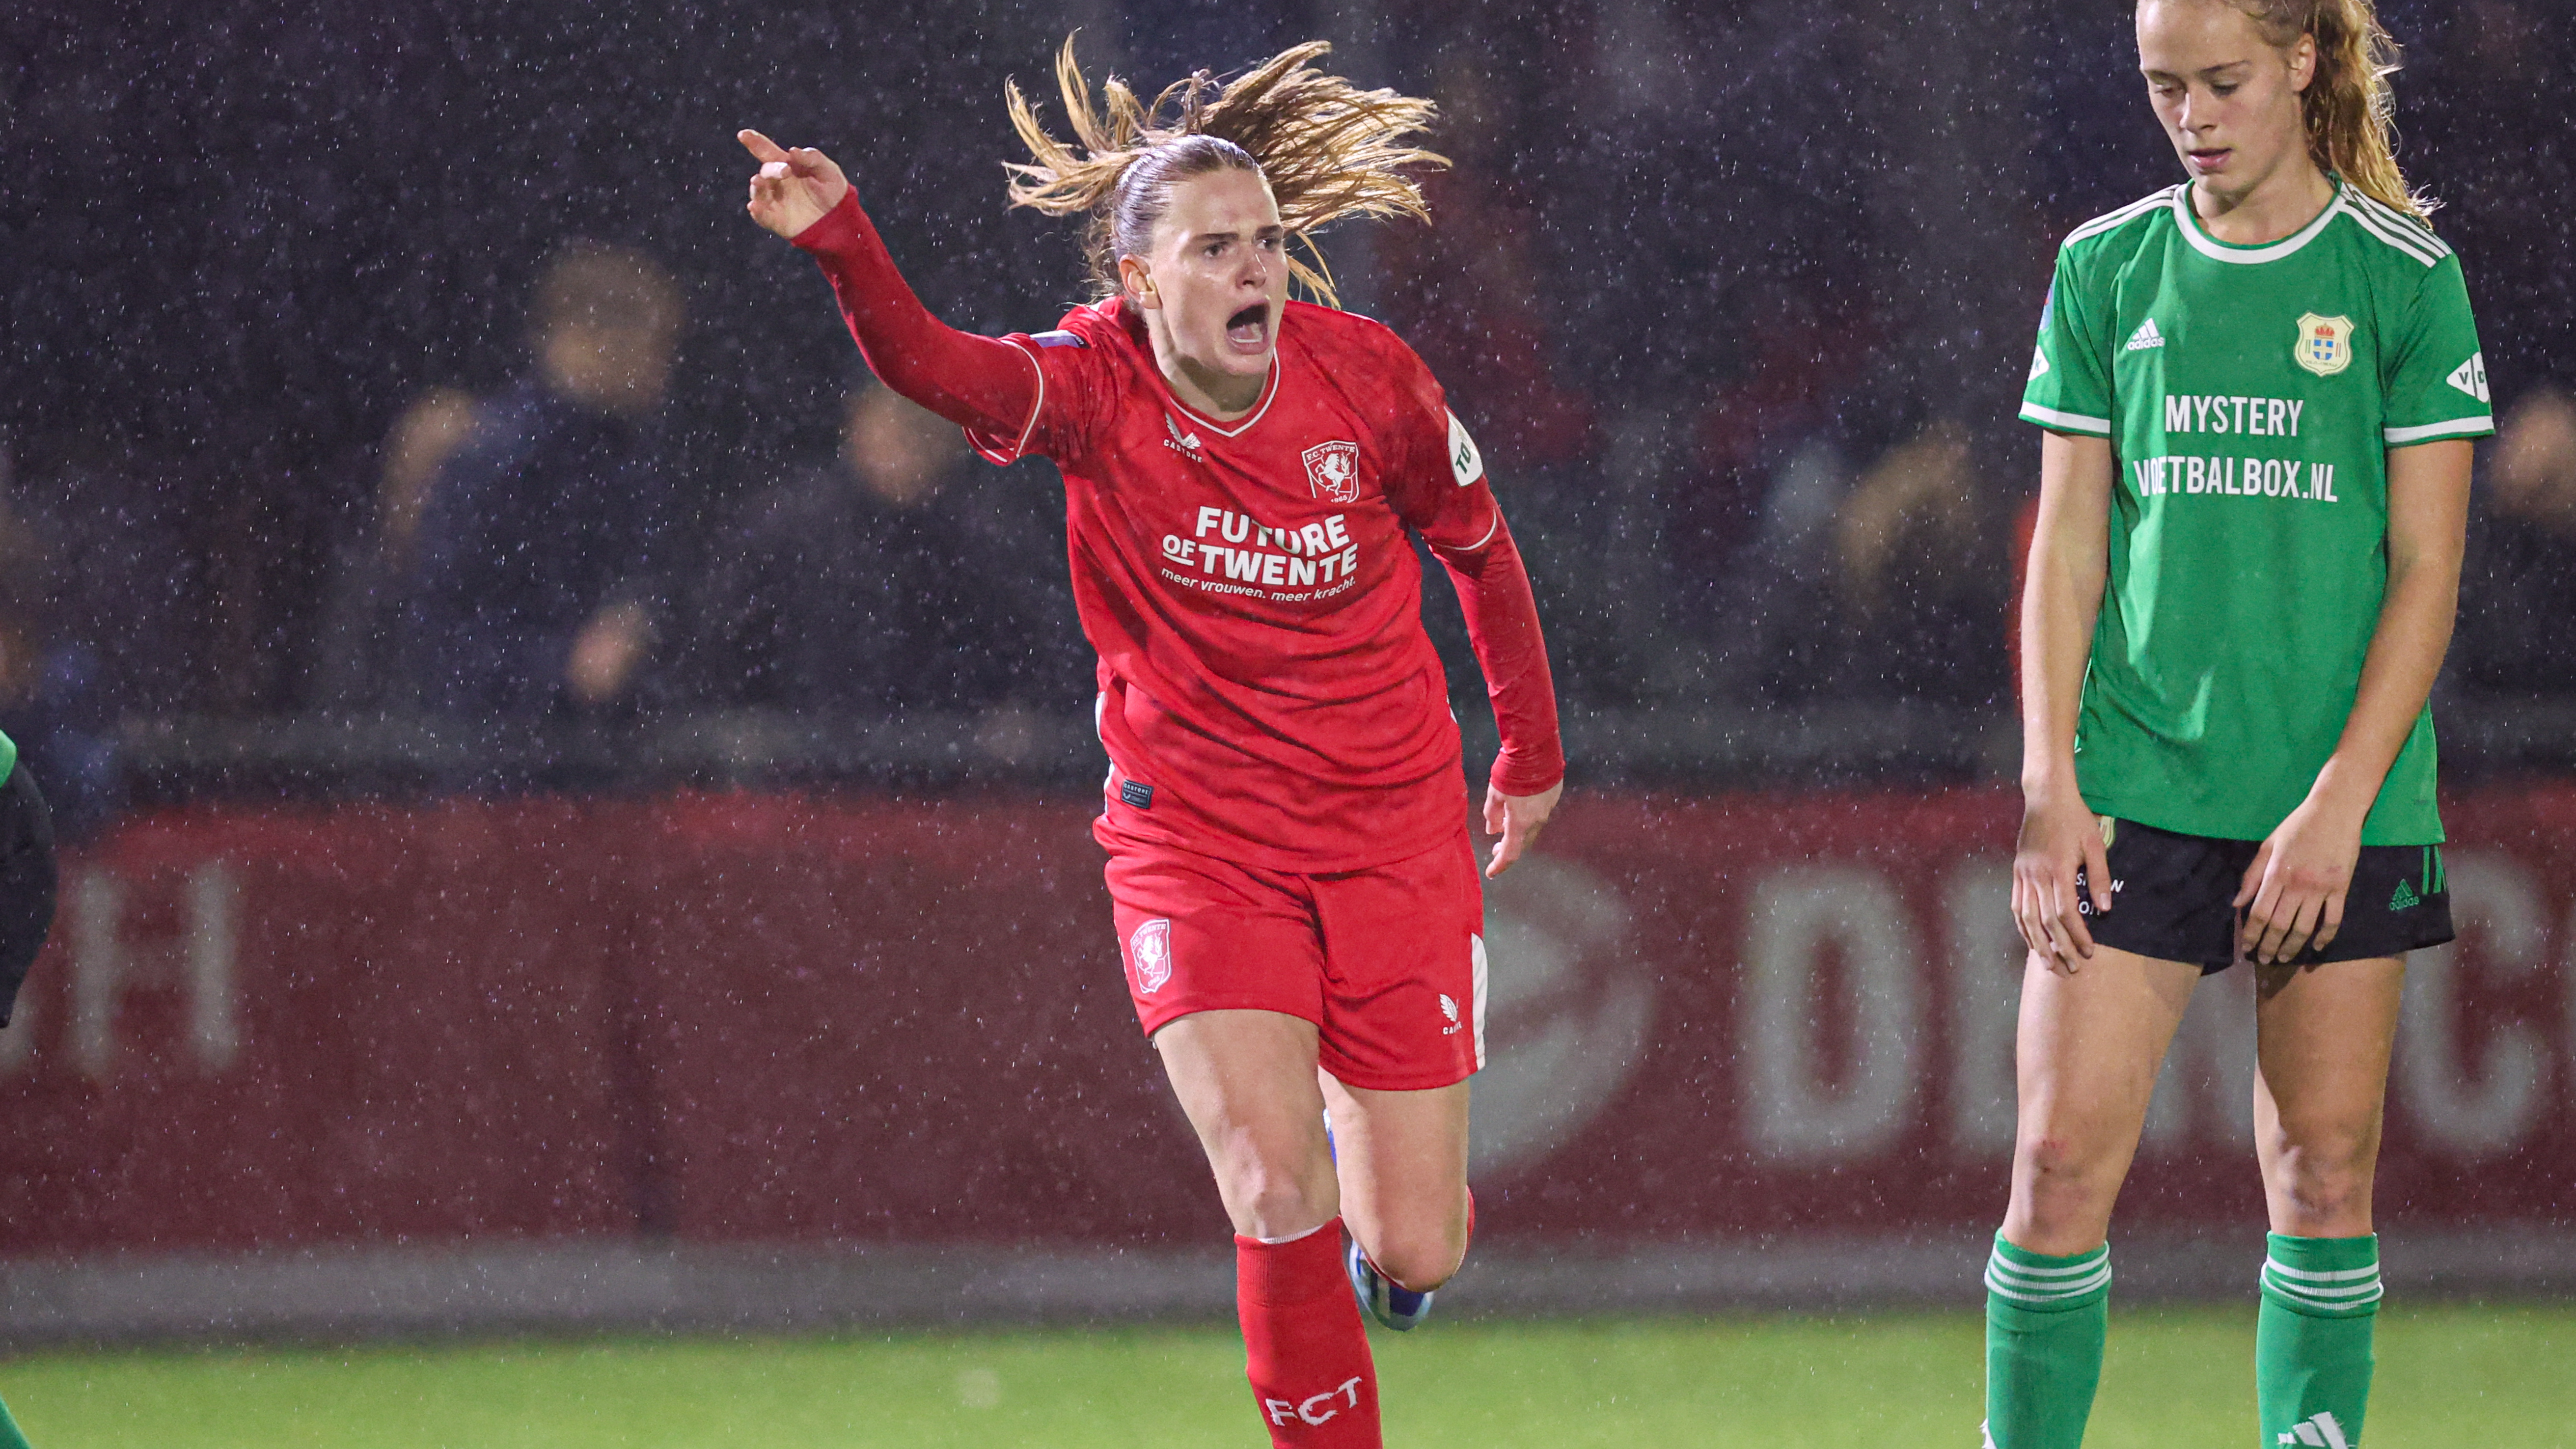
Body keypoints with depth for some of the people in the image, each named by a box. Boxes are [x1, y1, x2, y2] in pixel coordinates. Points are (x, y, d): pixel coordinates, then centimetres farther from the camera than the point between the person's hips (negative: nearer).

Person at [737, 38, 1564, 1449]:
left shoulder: (1367, 377, -10)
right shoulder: (1100, 381, -14)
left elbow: (1479, 544, 8)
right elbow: (940, 367, -34)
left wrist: (1531, 754, 18)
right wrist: (842, 244, -53)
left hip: (1393, 834, 1)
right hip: (1193, 840, -1)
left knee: (1411, 1250, 2)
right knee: (1273, 1197, -19)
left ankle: (1359, 1127, 40)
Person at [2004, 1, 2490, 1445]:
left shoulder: (2403, 279, -1)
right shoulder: (2107, 270, 6)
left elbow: (2426, 570, -3)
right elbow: (2067, 549, 7)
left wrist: (2338, 805, -10)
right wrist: (2051, 788, -2)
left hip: (2342, 799, -1)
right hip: (2136, 788, 1)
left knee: (2326, 1173, 1)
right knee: (2066, 1160, -7)